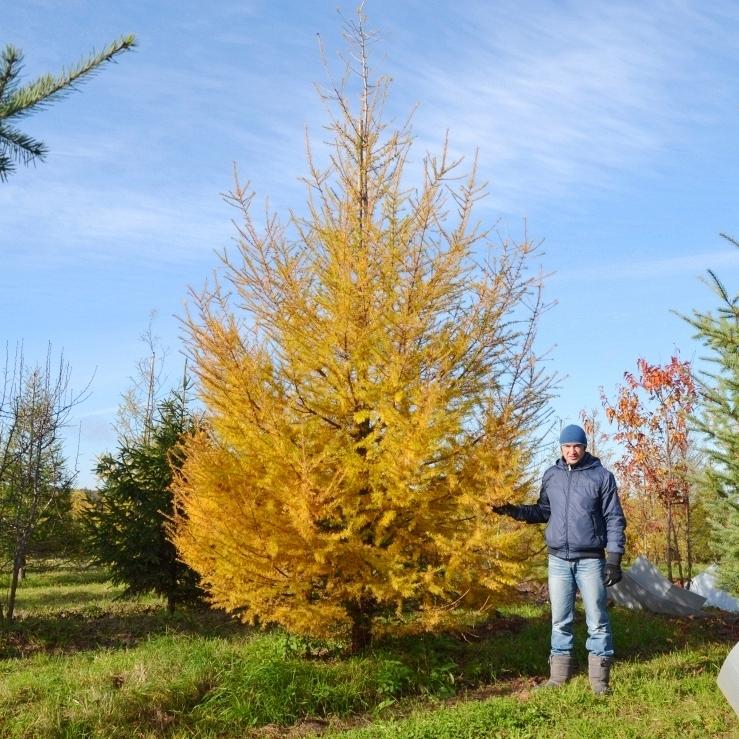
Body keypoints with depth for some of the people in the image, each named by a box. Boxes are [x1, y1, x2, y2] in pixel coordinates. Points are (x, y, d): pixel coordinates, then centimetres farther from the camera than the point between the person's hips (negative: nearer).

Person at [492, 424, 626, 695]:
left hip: (591, 560, -3)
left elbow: (615, 520, -4)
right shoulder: (551, 476, 7)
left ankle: (599, 679, 9)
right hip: (558, 560, 3)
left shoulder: (602, 476, -4)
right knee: (560, 620, 9)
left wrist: (614, 558, -10)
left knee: (597, 621, 0)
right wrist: (512, 510, 3)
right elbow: (544, 512, 17)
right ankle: (559, 675, 17)